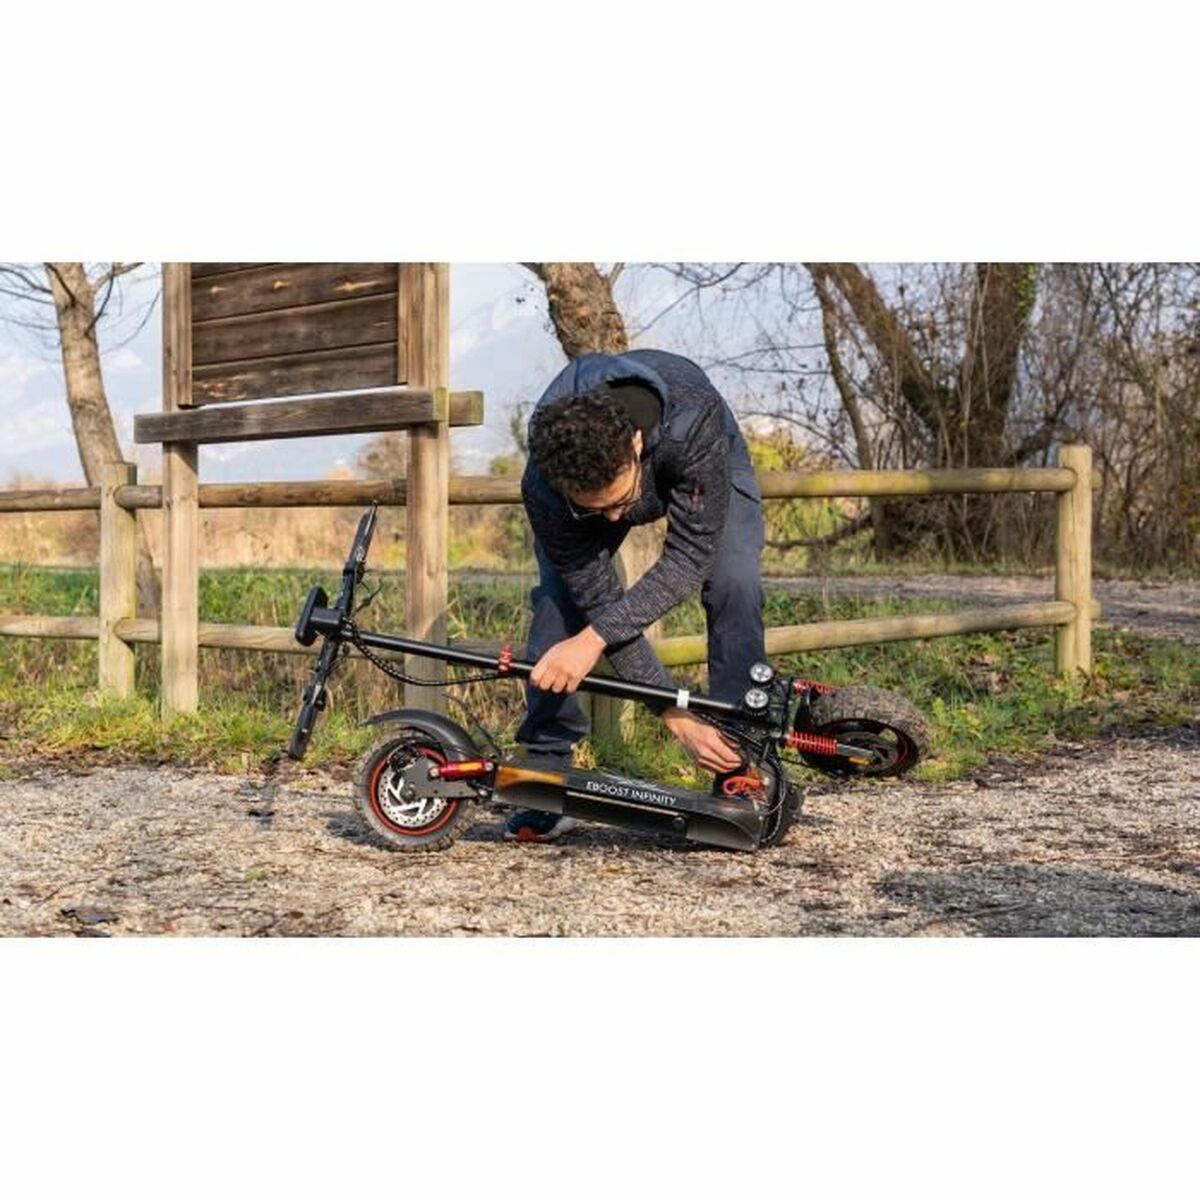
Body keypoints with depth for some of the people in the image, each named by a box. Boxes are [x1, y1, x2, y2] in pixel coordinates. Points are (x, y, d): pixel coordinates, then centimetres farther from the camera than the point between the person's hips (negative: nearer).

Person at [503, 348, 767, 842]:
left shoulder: (693, 422, -47)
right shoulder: (543, 487, -38)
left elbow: (686, 562, -38)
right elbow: (599, 599, -30)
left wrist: (593, 638, -47)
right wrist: (678, 717, -33)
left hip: (704, 476, -1)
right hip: (581, 475, 1)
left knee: (734, 587, -24)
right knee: (559, 597, -19)